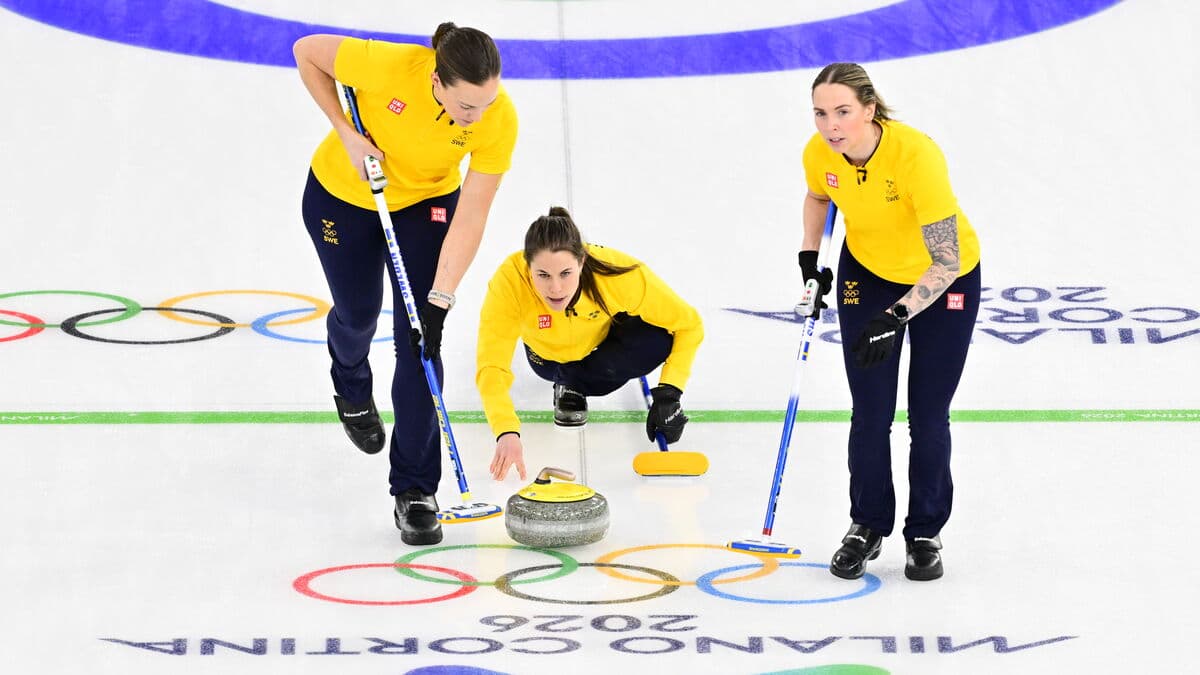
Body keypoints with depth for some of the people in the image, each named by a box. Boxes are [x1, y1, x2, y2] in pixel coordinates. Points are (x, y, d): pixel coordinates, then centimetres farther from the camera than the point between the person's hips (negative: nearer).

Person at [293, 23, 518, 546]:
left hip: (427, 203, 0)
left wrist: (440, 299, -29)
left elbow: (470, 217, -26)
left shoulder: (500, 119, -31)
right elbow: (307, 52, -20)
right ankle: (351, 389, 56)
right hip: (343, 194, 0)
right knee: (358, 312, 18)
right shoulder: (388, 66, -38)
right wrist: (346, 134, -24)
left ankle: (414, 491, -5)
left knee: (419, 340, -11)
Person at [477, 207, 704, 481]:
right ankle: (569, 383, 10)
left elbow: (689, 324, -26)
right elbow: (492, 366, -44)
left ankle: (575, 382, -1)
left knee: (655, 341, -29)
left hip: (608, 341, -1)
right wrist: (507, 433, -60)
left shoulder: (618, 273, -38)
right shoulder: (509, 280, -39)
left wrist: (668, 394, -35)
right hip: (549, 355, 1)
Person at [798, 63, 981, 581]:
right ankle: (867, 528, 20)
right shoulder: (819, 154, -20)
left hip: (944, 280, -4)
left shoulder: (916, 155, -37)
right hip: (867, 274, 4)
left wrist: (896, 317, -43)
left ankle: (925, 534, 20)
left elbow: (946, 262, -35)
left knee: (928, 418, 2)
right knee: (870, 413, 2)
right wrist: (809, 259, -2)